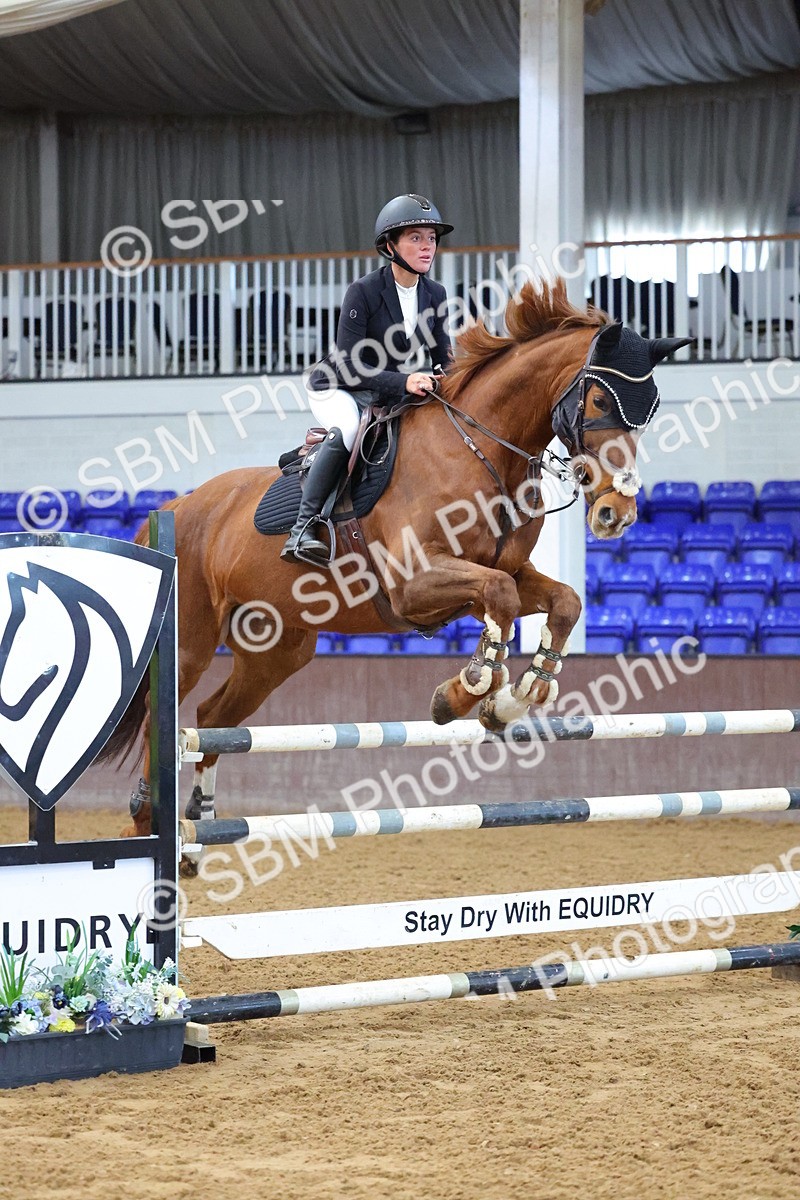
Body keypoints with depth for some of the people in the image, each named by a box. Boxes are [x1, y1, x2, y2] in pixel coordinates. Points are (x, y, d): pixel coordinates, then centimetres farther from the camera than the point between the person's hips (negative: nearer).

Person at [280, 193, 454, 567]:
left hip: (390, 395, 7)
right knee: (348, 430, -37)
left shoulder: (435, 295, -1)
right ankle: (303, 529, -37)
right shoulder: (363, 292, -20)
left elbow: (442, 359, 6)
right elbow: (348, 365, -25)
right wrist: (404, 382, -36)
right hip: (336, 388, -7)